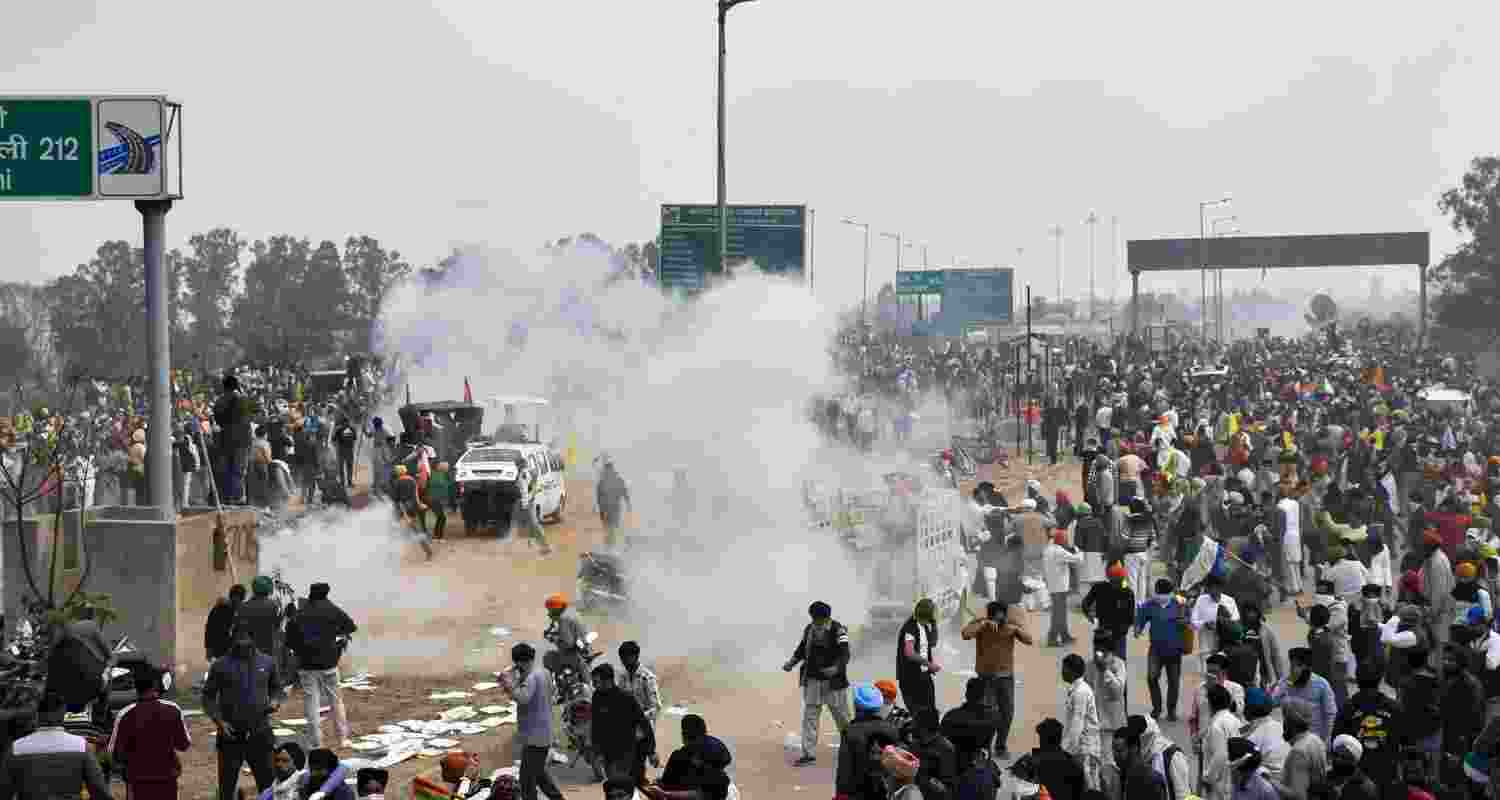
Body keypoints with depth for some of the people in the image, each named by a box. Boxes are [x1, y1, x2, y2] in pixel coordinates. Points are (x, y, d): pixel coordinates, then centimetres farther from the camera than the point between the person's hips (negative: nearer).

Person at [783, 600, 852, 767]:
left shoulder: (838, 630, -14)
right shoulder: (809, 629, 4)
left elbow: (844, 655, -21)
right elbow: (801, 649, 16)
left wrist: (836, 668, -38)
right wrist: (791, 662, -1)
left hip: (834, 681, -5)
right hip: (812, 680, 5)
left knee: (842, 716, 7)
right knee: (809, 717, 2)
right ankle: (809, 754, 6)